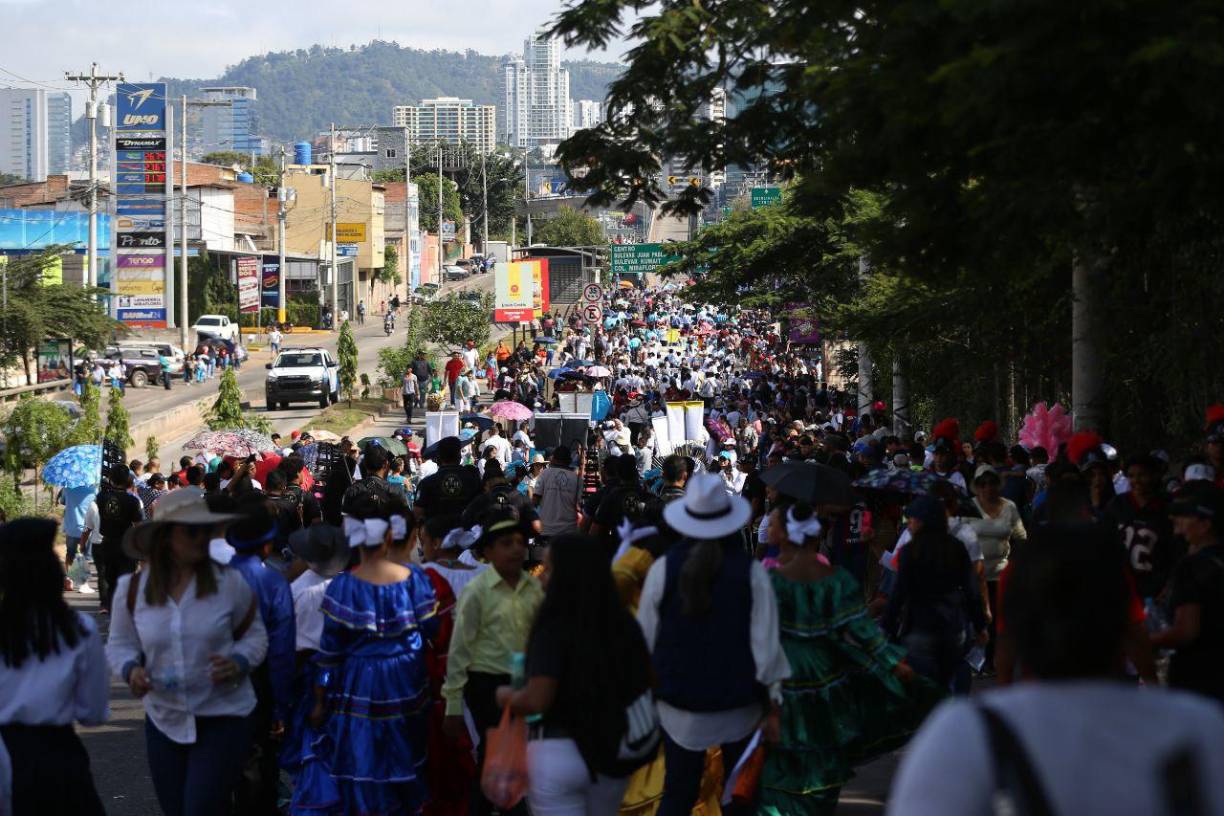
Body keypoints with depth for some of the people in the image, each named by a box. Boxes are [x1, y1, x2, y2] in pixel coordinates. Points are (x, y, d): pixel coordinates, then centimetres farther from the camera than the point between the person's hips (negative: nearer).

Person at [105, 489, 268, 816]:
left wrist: (238, 663, -16)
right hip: (164, 719, 3)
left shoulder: (229, 582, -6)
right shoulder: (132, 589, -2)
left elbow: (254, 635, 4)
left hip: (223, 718, -3)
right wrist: (131, 670, -13)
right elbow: (120, 644, 8)